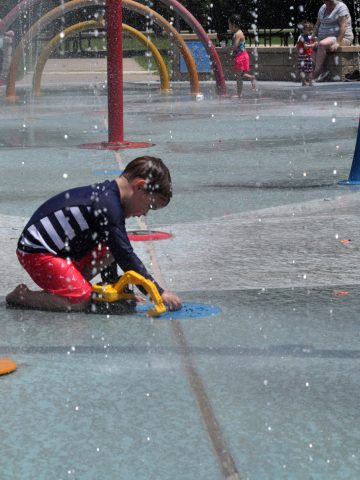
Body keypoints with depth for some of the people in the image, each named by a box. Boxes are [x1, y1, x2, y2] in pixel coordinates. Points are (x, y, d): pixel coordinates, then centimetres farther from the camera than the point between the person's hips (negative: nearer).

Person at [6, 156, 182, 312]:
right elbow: (125, 256, -23)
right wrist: (159, 292, -20)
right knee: (81, 302, -20)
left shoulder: (106, 194, 8)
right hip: (36, 252, -10)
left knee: (108, 251, 4)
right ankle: (21, 295, -5)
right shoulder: (109, 206, -22)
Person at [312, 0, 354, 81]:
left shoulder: (341, 7, -8)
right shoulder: (323, 8, 15)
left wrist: (338, 42, -26)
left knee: (321, 44, -34)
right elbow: (317, 25, 17)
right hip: (324, 38, 8)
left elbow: (343, 26, -17)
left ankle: (315, 74, -35)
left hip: (341, 38, -8)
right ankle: (321, 72, -32)